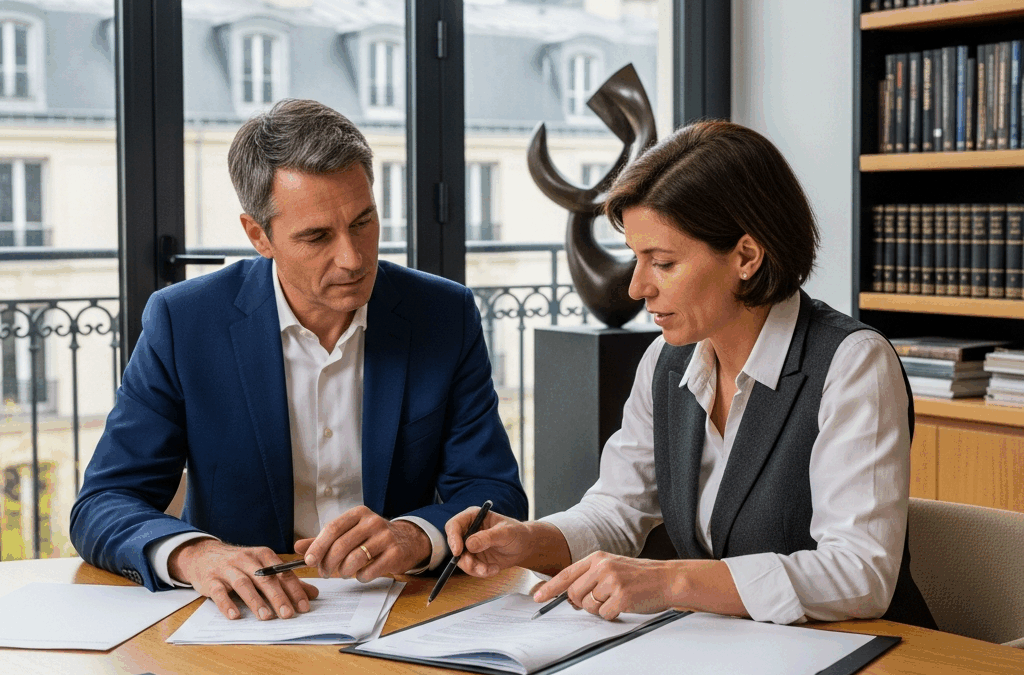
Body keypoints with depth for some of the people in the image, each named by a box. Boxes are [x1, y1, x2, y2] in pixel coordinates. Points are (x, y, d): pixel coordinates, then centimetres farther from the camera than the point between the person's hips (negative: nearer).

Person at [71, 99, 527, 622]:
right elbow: (102, 506, -6)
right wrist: (194, 553, -28)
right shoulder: (182, 323, -5)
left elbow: (497, 498, -2)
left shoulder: (447, 317, -2)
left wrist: (412, 536, -24)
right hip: (245, 617, -1)